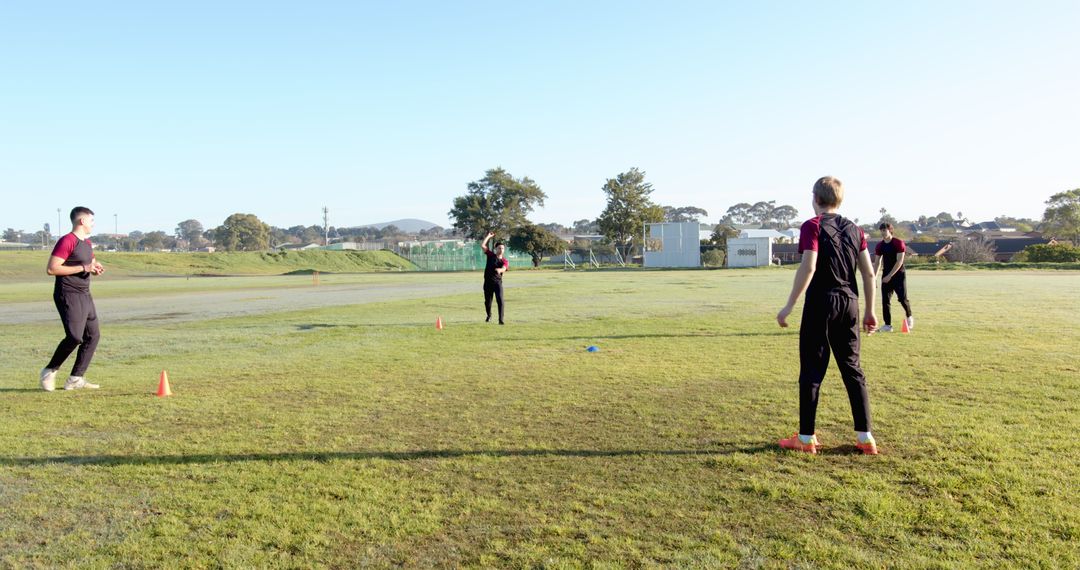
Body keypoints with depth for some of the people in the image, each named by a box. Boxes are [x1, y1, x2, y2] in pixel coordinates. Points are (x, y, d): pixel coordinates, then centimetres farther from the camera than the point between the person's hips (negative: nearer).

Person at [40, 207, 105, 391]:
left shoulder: (87, 243, 16)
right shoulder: (66, 241, -13)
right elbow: (51, 269, -20)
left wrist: (95, 267, 8)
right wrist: (83, 268, -20)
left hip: (85, 296, 9)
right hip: (68, 295, -9)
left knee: (93, 336, 5)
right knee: (75, 337, -17)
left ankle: (75, 379, 10)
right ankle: (50, 371, 5)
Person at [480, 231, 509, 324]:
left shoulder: (505, 261, 2)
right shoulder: (491, 255, 7)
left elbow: (503, 269, -19)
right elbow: (482, 245, 0)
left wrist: (499, 270, -42)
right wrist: (488, 236, 4)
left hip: (498, 282, -1)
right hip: (488, 282, 1)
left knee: (500, 300, -13)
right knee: (487, 301, 10)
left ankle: (501, 320, -11)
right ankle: (489, 316, 37)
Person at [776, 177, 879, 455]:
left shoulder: (813, 226, -6)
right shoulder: (854, 229, 11)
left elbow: (808, 267, -19)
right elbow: (868, 273, 9)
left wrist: (789, 306, -17)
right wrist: (870, 310, 15)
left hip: (821, 303, -5)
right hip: (849, 304, 6)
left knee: (812, 371, 2)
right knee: (852, 369, 13)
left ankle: (806, 437, 7)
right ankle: (865, 437, 15)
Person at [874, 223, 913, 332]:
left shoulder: (898, 243, -10)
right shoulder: (880, 245, 6)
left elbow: (899, 261, -15)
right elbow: (878, 262, 10)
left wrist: (890, 275, -20)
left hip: (899, 275, -5)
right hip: (886, 276, 5)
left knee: (902, 298, -5)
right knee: (885, 300, -1)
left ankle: (909, 317, 24)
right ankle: (888, 325, 3)